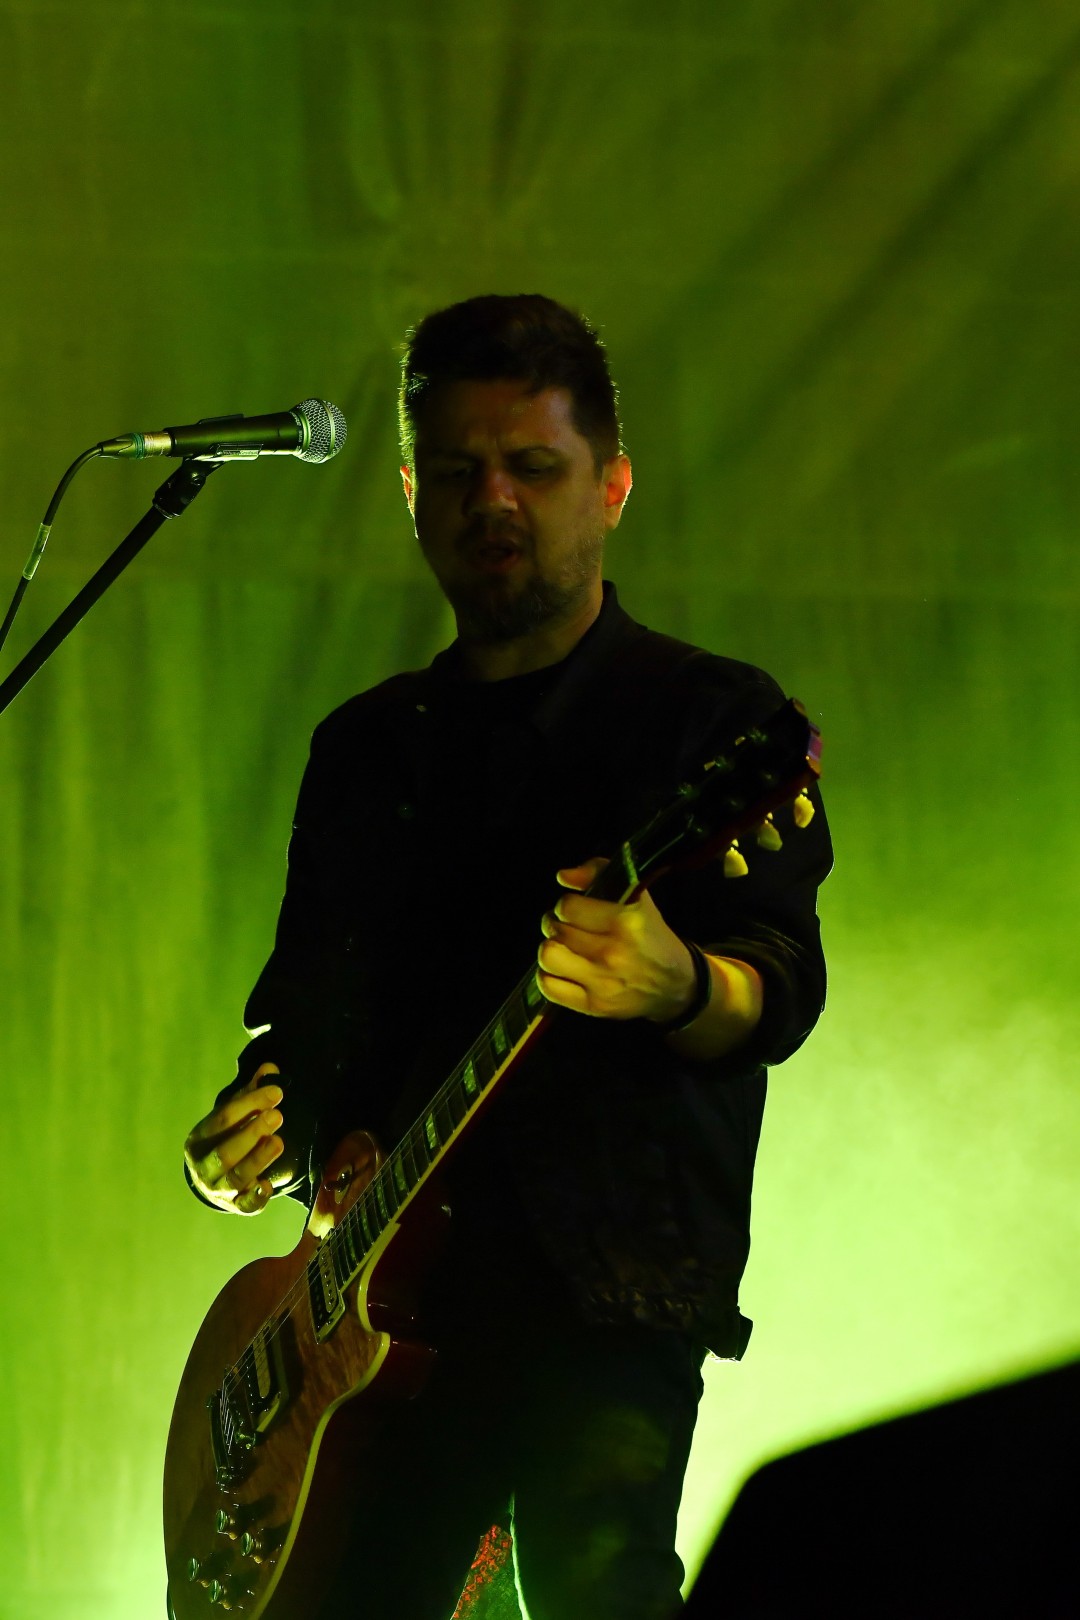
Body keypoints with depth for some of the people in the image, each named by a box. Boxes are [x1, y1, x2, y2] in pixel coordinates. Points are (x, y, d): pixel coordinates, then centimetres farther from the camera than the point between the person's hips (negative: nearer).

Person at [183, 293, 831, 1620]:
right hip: (374, 1294, 5)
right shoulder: (364, 745, 21)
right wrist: (265, 1111, 4)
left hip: (608, 1291, -5)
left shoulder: (711, 718, 3)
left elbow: (782, 990, -10)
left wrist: (675, 989, -33)